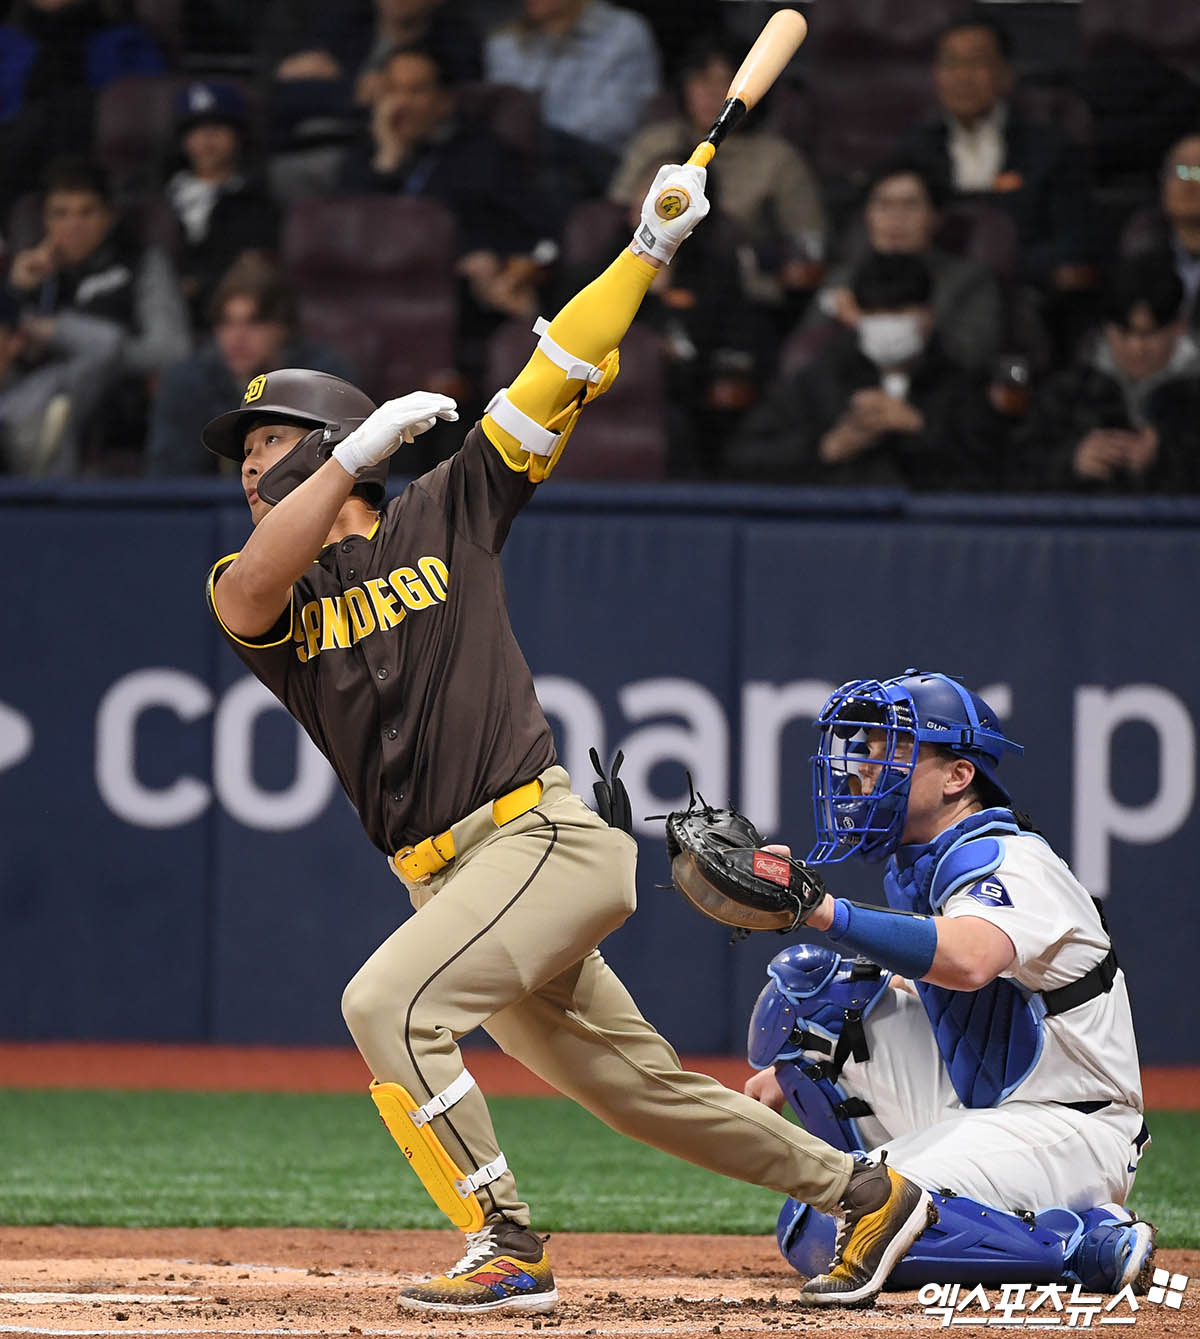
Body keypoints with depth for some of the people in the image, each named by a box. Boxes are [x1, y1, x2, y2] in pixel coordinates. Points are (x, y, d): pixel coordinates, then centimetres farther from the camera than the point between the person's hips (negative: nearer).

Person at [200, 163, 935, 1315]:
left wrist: (649, 249, -2)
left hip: (546, 836, -5)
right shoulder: (256, 589, 11)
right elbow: (249, 597, -15)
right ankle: (863, 1195, 23)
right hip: (452, 877, 5)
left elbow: (557, 376, 6)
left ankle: (506, 1252, -22)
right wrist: (360, 450, -19)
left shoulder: (444, 515, 6)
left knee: (388, 1005, -25)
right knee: (635, 1084, 10)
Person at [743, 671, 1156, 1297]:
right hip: (963, 1110, 9)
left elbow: (967, 961, -40)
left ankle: (1096, 1244, -17)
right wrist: (795, 1065, 17)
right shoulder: (914, 867, 12)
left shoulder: (1005, 861, -17)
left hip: (1067, 1129, -9)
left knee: (827, 1237, -27)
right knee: (802, 982, 2)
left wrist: (823, 913, -46)